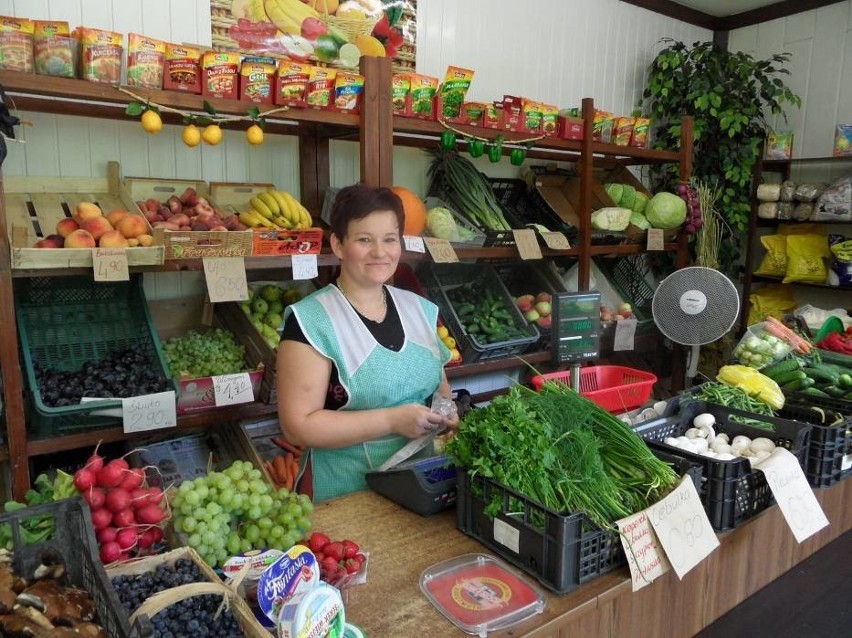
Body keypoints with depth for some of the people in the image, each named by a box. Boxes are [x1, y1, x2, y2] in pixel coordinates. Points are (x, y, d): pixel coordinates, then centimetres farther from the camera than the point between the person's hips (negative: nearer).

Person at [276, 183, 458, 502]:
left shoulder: (421, 310, 3)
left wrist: (445, 414, -6)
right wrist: (392, 420, -22)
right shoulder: (310, 321, -15)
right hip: (343, 498, -5)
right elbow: (298, 426, -18)